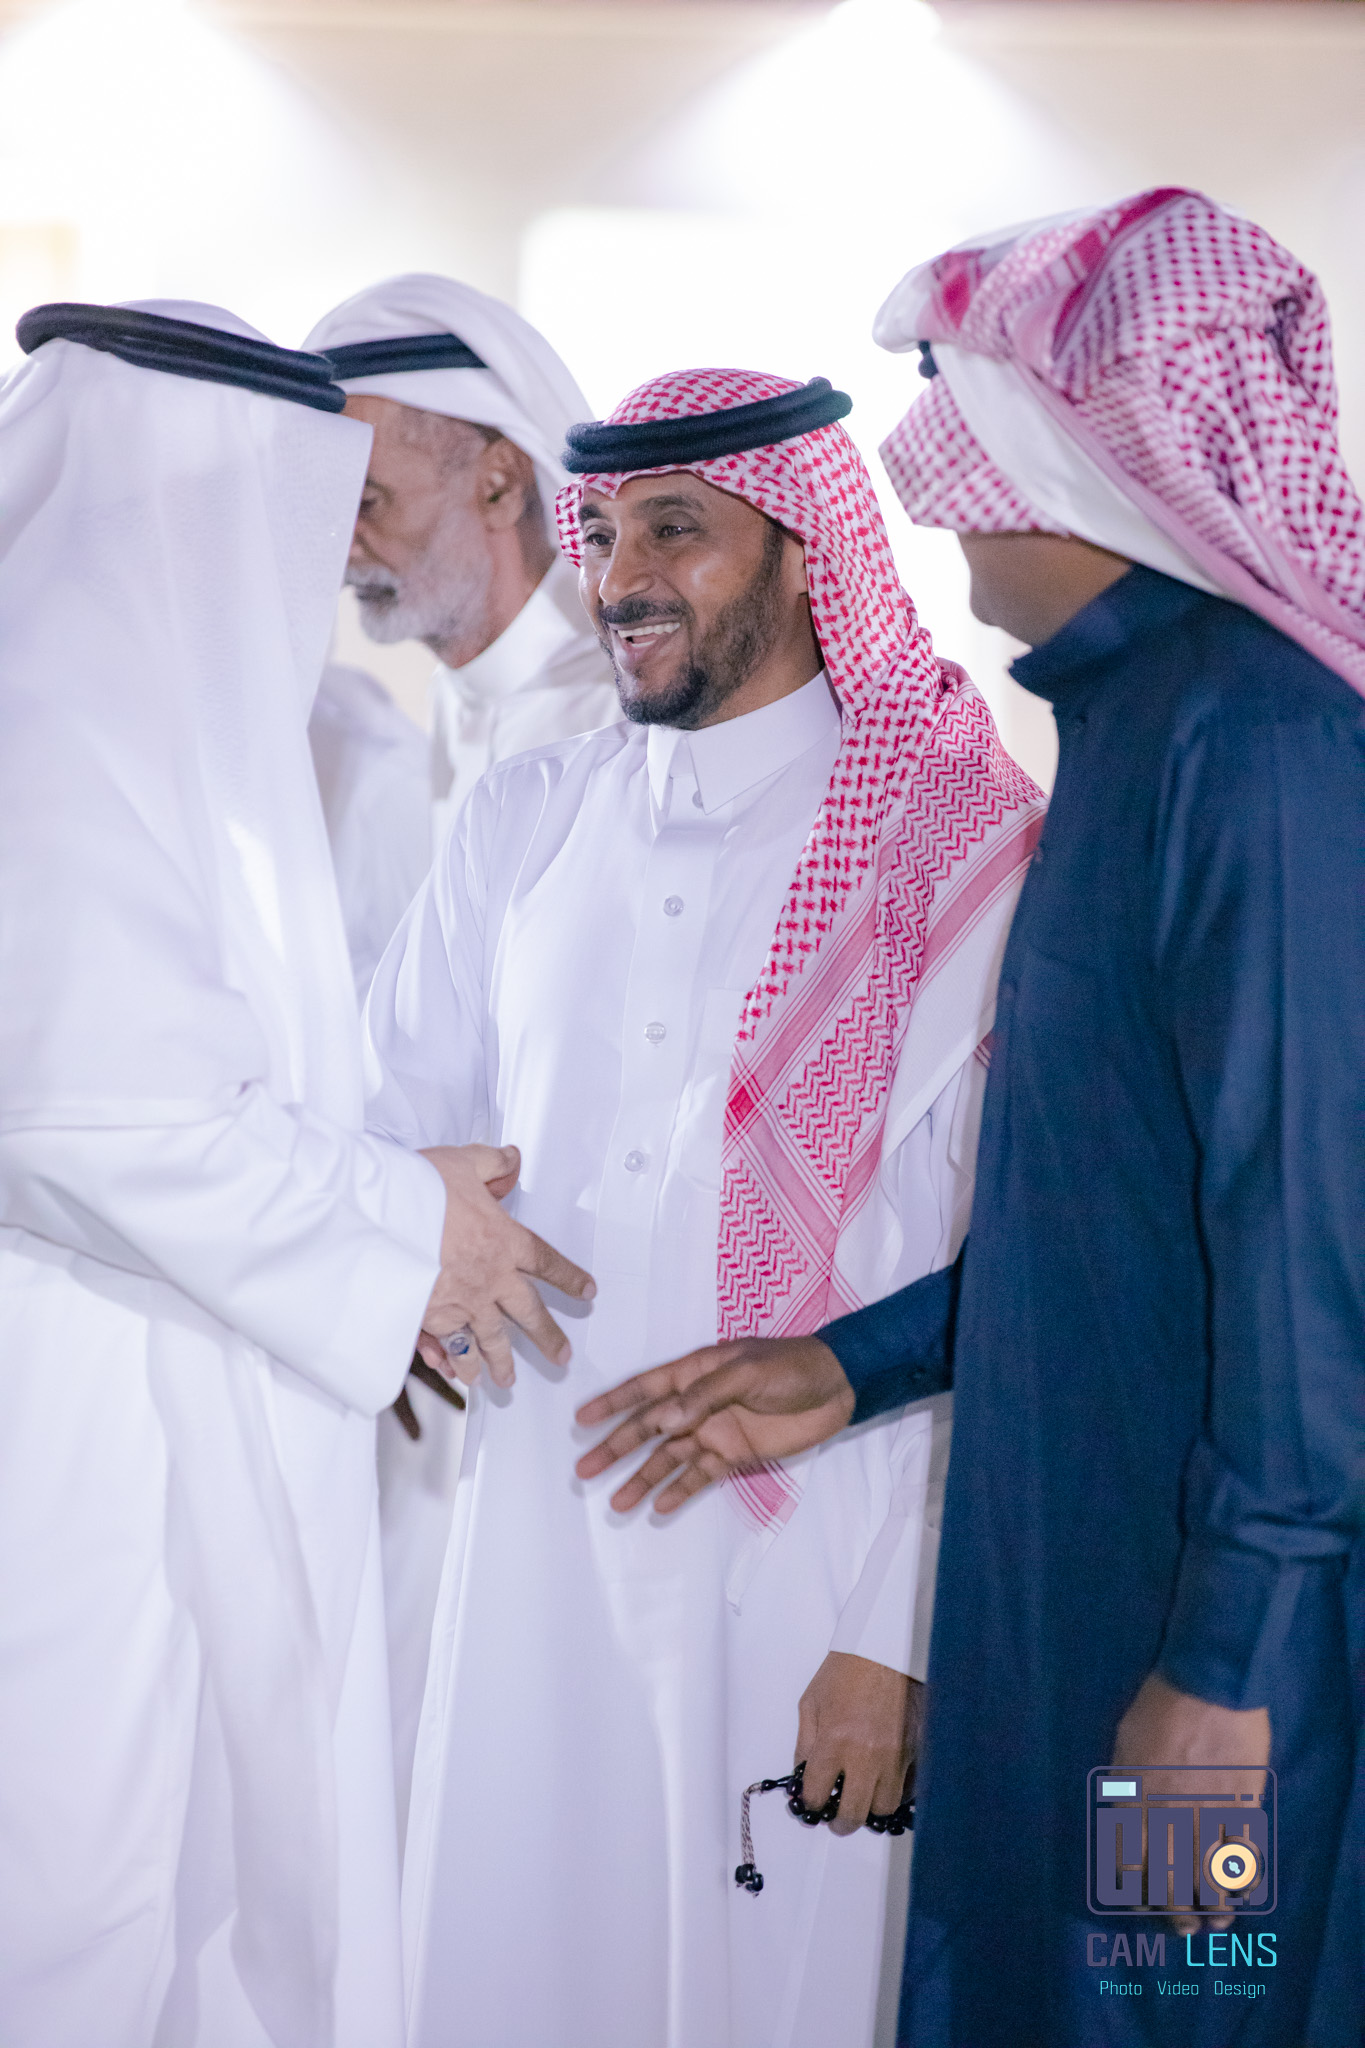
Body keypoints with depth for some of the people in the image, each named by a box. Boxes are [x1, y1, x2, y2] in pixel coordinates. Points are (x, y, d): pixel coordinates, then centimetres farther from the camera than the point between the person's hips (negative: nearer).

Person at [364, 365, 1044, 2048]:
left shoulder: (965, 852, -5)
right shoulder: (525, 818, 10)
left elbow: (994, 1284, -8)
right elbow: (394, 1119, 17)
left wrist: (903, 1634, -11)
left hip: (808, 1544, -4)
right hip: (537, 1517, 4)